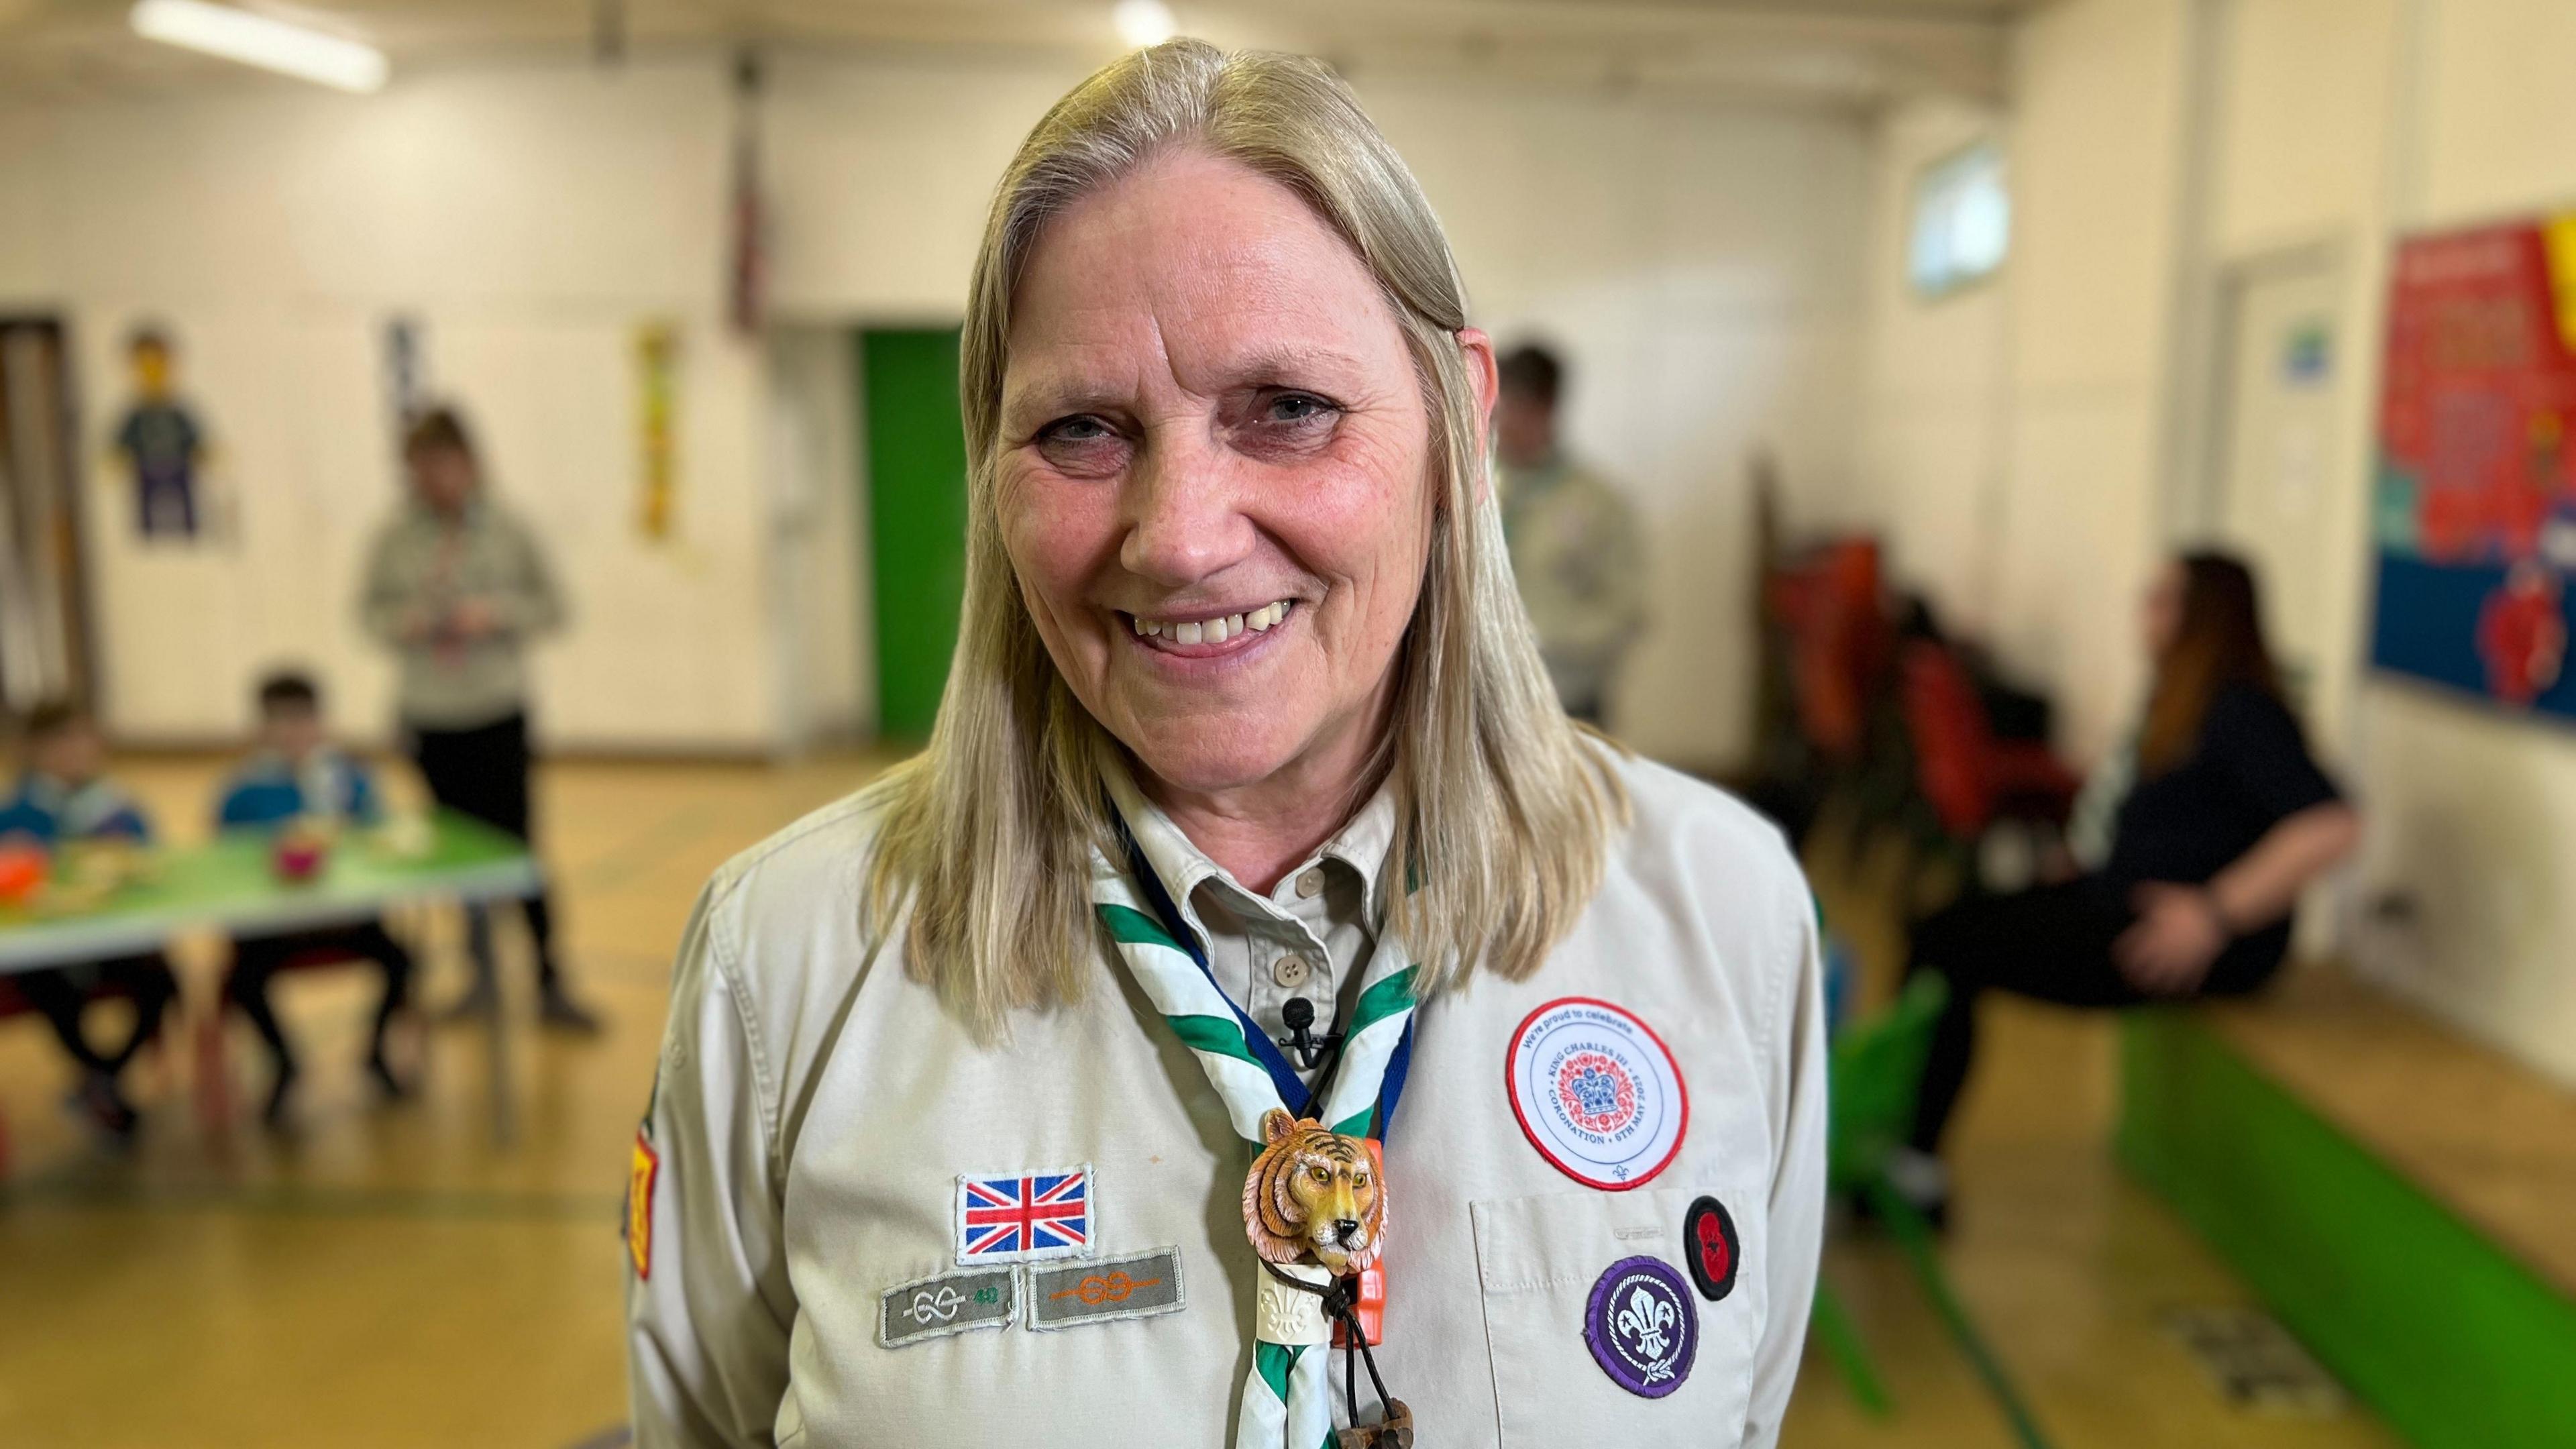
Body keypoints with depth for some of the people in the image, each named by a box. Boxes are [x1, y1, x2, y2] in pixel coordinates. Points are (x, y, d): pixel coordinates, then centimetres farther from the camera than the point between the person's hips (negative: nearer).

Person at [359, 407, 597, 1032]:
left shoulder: (507, 531, -3)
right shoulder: (394, 539, 1)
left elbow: (551, 607, 1)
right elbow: (371, 609, 8)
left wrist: (494, 614, -15)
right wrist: (405, 624, -12)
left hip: (499, 713, -2)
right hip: (429, 717, 2)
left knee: (514, 842, -4)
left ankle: (548, 980, 5)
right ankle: (483, 975, 24)